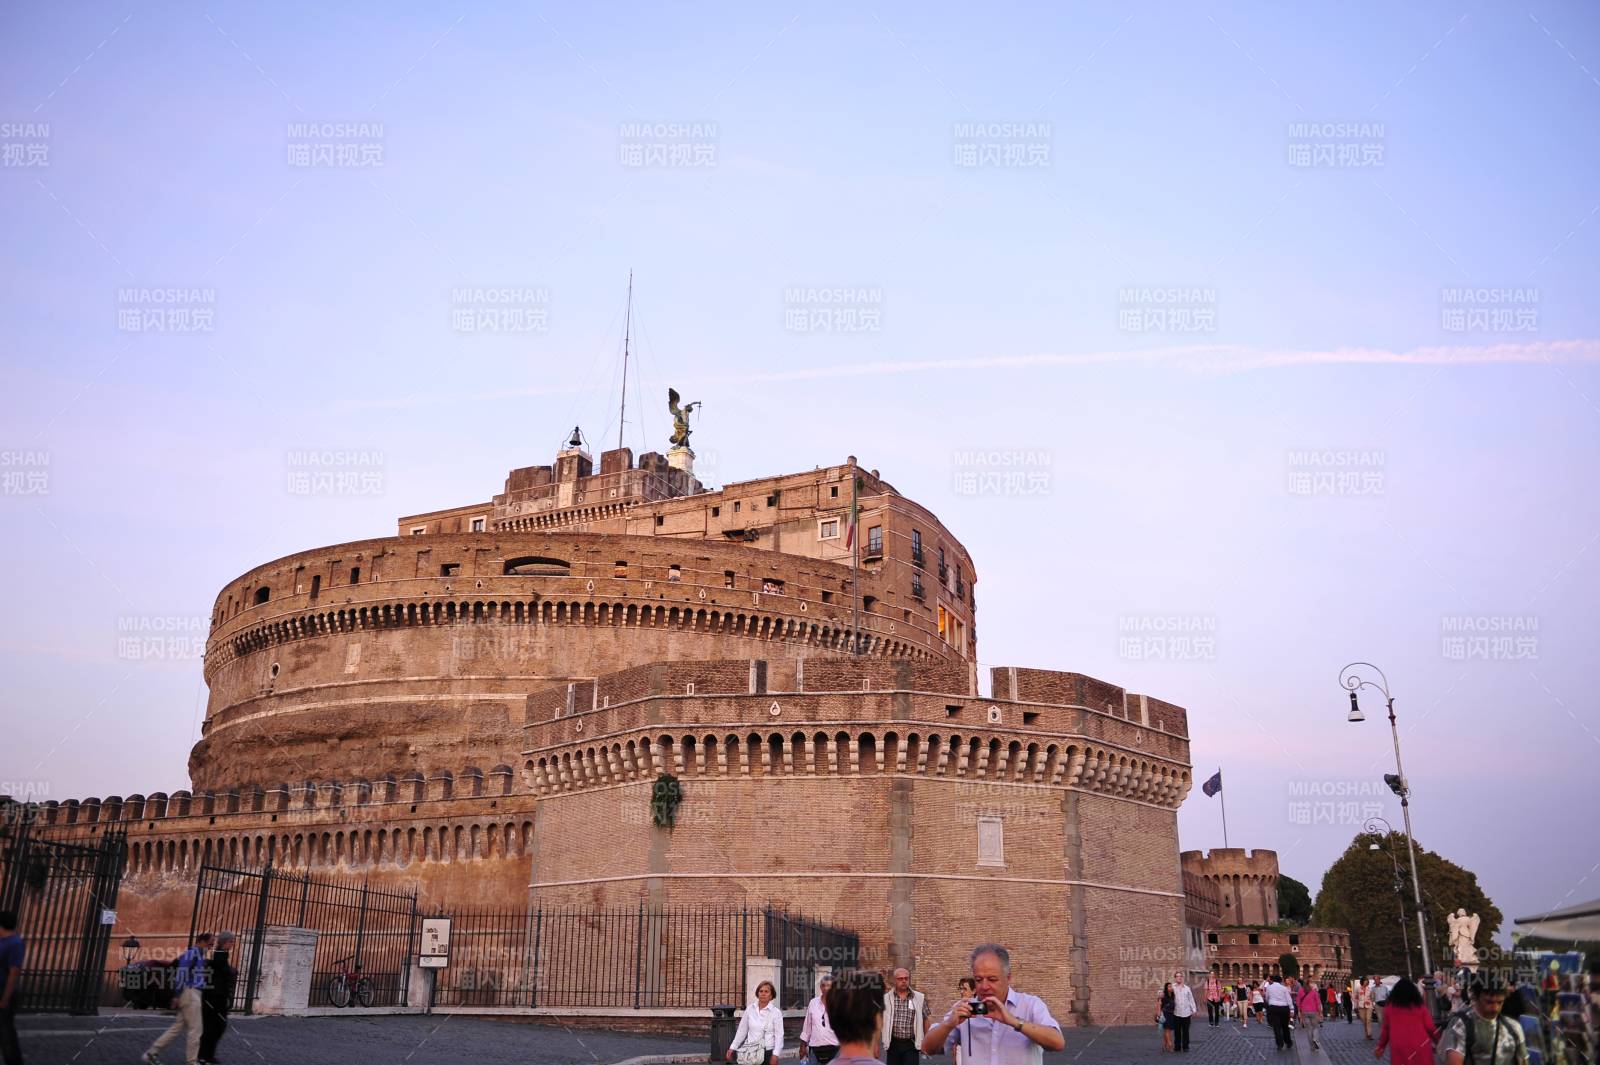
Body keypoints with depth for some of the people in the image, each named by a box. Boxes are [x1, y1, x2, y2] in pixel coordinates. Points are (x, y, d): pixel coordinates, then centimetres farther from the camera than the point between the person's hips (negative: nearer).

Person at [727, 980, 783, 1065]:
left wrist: (776, 1054, -16)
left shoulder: (776, 1012, -4)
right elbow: (742, 1030, 10)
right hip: (750, 1052, 3)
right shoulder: (750, 1009, 4)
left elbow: (779, 1035, -6)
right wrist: (733, 1048, 7)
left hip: (767, 1052, -3)